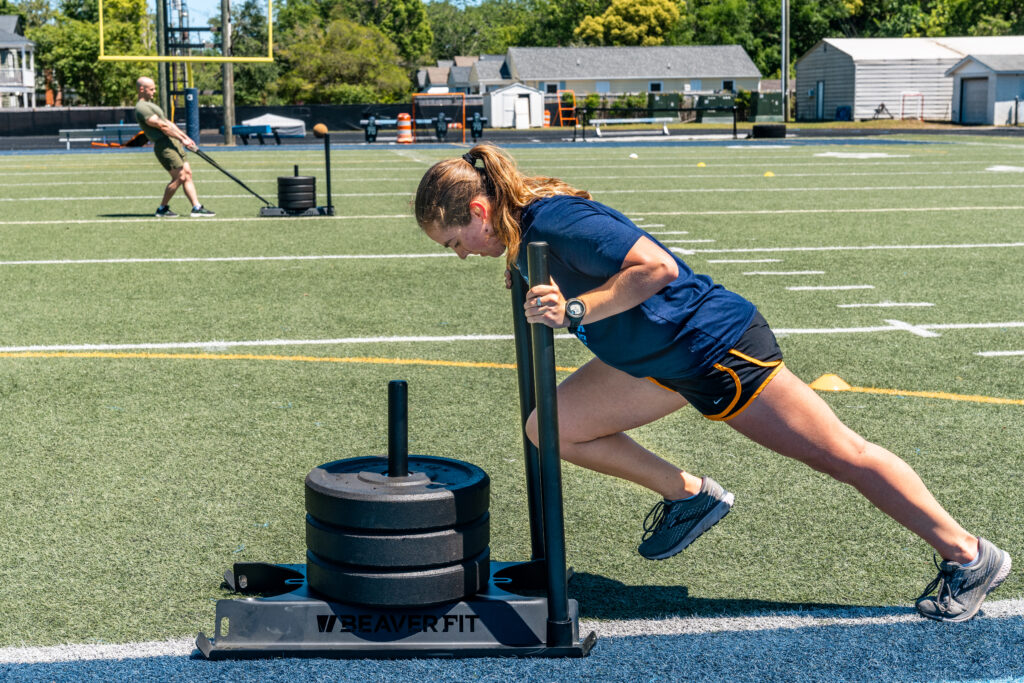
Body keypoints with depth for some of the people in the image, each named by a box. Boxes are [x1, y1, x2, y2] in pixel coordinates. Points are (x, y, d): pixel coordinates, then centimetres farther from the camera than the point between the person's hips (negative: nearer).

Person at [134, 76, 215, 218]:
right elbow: (162, 126, -16)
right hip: (163, 145, -10)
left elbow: (168, 123, 25)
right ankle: (162, 209, 0)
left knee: (187, 173, 4)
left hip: (173, 142, 10)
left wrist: (185, 136, 18)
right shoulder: (141, 108, -12)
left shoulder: (151, 104, 22)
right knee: (179, 177, -12)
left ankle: (196, 208, 3)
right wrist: (182, 139, -15)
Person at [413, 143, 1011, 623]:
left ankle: (970, 558, 14)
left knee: (838, 453, 0)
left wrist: (576, 310, -34)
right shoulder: (524, 235, 3)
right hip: (655, 360, 10)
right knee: (551, 428, 1)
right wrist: (539, 299, 5)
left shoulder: (555, 219, -26)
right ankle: (689, 496, 15)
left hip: (715, 342, -9)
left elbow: (657, 267, -33)